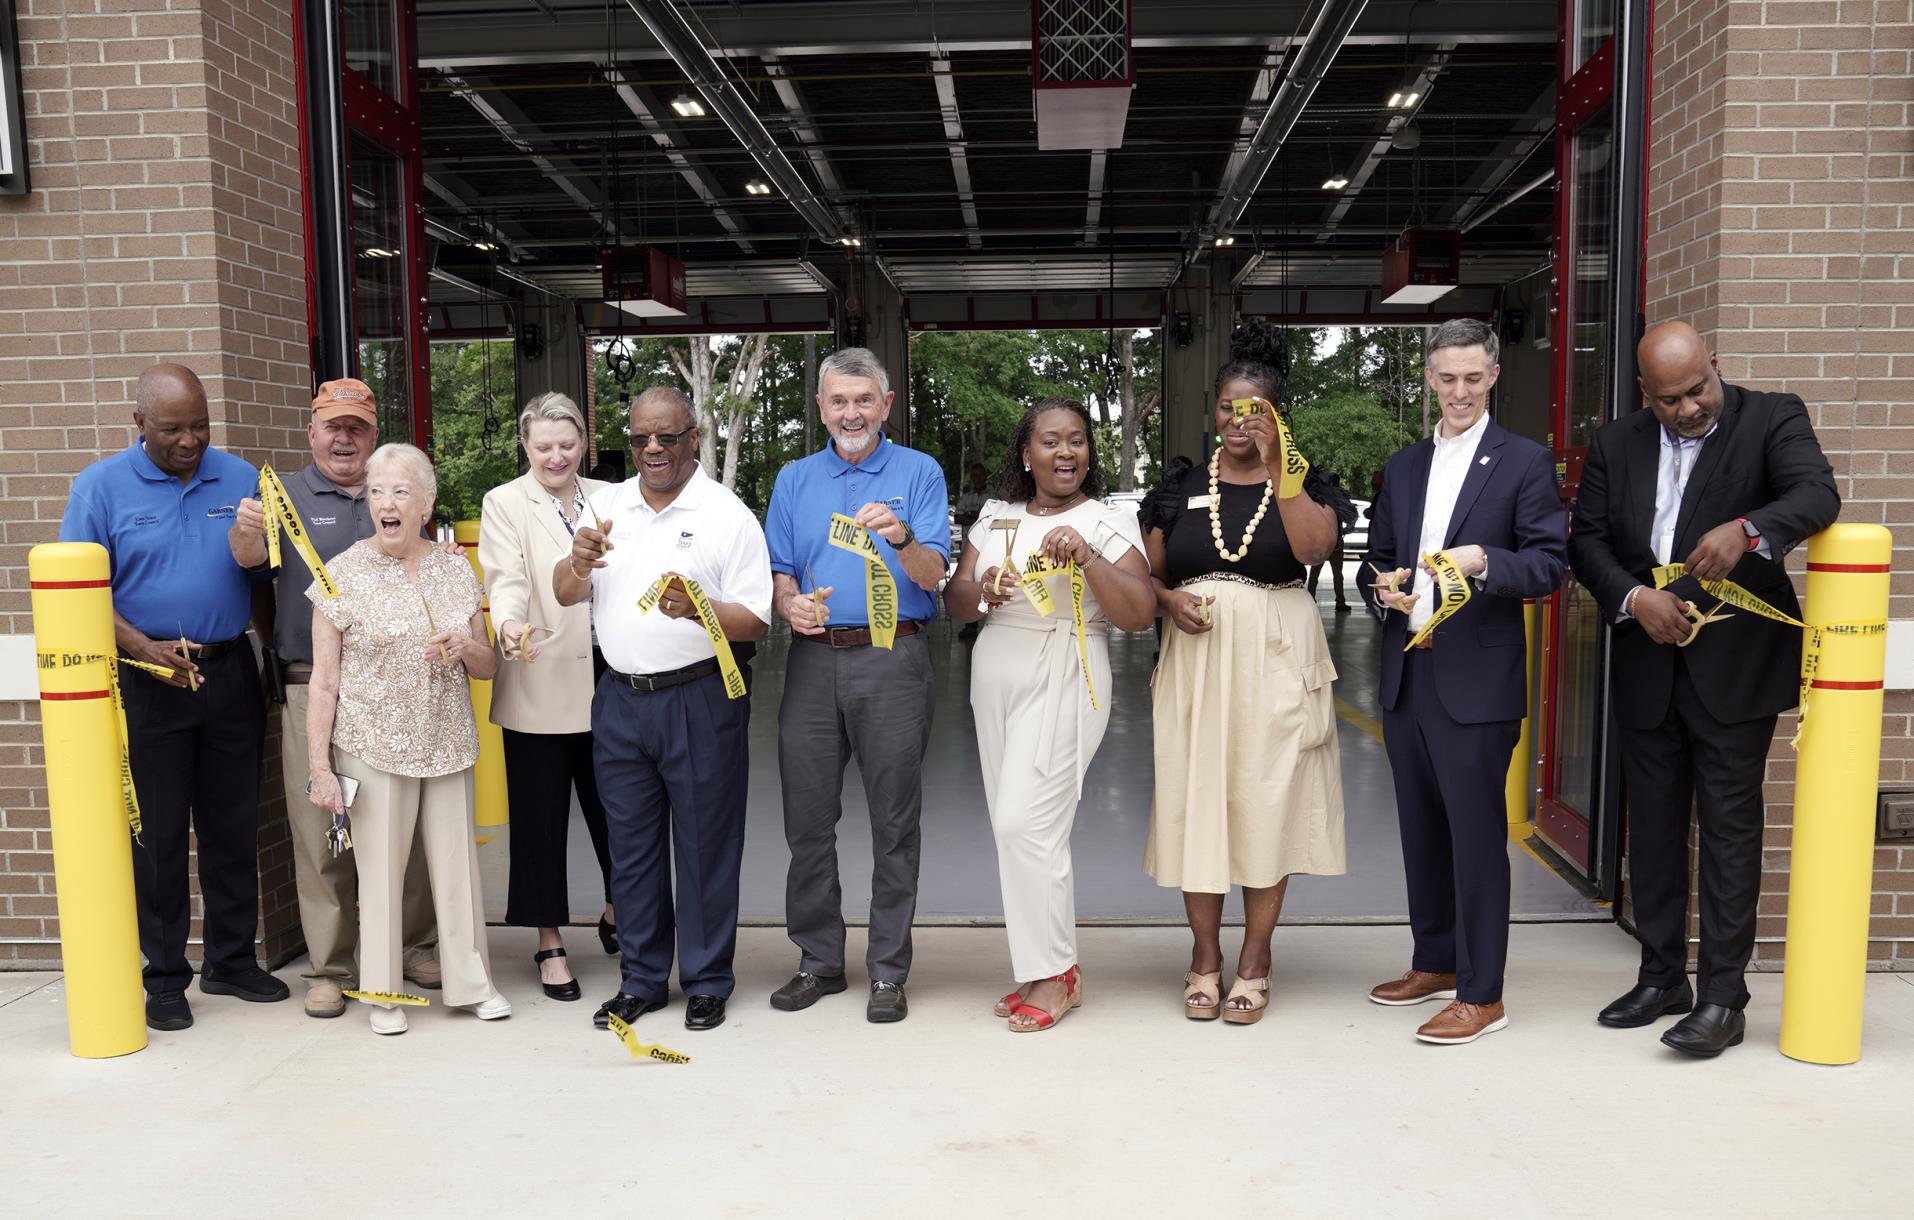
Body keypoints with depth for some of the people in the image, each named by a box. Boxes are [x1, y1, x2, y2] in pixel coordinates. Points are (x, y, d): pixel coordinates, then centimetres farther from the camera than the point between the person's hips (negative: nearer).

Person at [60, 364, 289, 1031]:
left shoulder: (240, 477, 6)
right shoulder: (102, 485, -2)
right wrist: (146, 649, -17)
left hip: (231, 672, 3)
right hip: (147, 682, -3)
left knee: (233, 825, 10)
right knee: (158, 833, 4)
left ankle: (231, 960, 24)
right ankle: (164, 976, 16)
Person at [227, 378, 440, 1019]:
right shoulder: (286, 496, 6)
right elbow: (251, 557, -13)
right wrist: (246, 528, -36)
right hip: (313, 686, -2)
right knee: (321, 828, 0)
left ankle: (414, 944, 23)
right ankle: (330, 966, 11)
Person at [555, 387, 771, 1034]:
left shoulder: (728, 514, -4)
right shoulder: (608, 505, 10)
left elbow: (754, 621, -8)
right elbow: (564, 595, 9)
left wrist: (697, 609, -27)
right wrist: (579, 561, -13)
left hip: (701, 699, -4)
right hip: (621, 697, 5)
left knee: (704, 846, 4)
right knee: (630, 846, 12)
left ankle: (707, 982, 18)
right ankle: (641, 980, 26)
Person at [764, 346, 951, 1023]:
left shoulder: (919, 472, 5)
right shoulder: (794, 479, 15)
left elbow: (933, 575, -4)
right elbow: (779, 571, 14)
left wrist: (899, 537, -24)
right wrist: (790, 603, -8)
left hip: (893, 661, -3)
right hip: (814, 662, 3)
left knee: (894, 823, 1)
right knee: (808, 820, 6)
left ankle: (888, 971, 12)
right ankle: (819, 961, 21)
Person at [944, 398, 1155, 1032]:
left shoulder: (1109, 521, -2)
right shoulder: (995, 516, 12)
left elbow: (1139, 614, -11)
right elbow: (953, 600, 10)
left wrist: (1088, 557, -23)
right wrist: (983, 591, -12)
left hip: (1064, 681, -5)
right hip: (995, 676, 6)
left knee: (1025, 823, -11)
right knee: (1014, 825, 7)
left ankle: (1056, 973, 4)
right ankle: (1044, 966, 19)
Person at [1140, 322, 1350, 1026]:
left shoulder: (1304, 483, 4)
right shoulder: (1182, 489, 10)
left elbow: (1312, 548, -16)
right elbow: (1145, 575, 12)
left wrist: (1276, 466, -18)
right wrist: (1168, 599, -9)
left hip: (1276, 662, -2)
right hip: (1196, 660, 2)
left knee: (1267, 802, 0)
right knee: (1195, 798, 3)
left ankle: (1254, 960, 13)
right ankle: (1205, 954, 17)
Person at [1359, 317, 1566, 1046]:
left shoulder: (1526, 462, -1)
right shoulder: (1402, 467, 16)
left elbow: (1550, 564, -7)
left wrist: (1485, 561, -25)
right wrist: (1385, 591, -2)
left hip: (1478, 679, -6)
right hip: (1405, 676, 6)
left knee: (1476, 835, -2)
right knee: (1421, 830, 15)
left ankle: (1481, 995, 8)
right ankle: (1434, 964, 30)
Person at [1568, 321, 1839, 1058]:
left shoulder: (1772, 419, -4)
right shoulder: (1615, 445, 7)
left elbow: (1817, 494, -19)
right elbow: (1587, 539, 3)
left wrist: (1747, 529, -38)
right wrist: (1633, 597, -14)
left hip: (1734, 664, -4)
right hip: (1647, 665, 4)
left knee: (1730, 826, -2)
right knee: (1653, 825, 12)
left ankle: (1722, 998, 6)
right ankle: (1662, 977, 26)